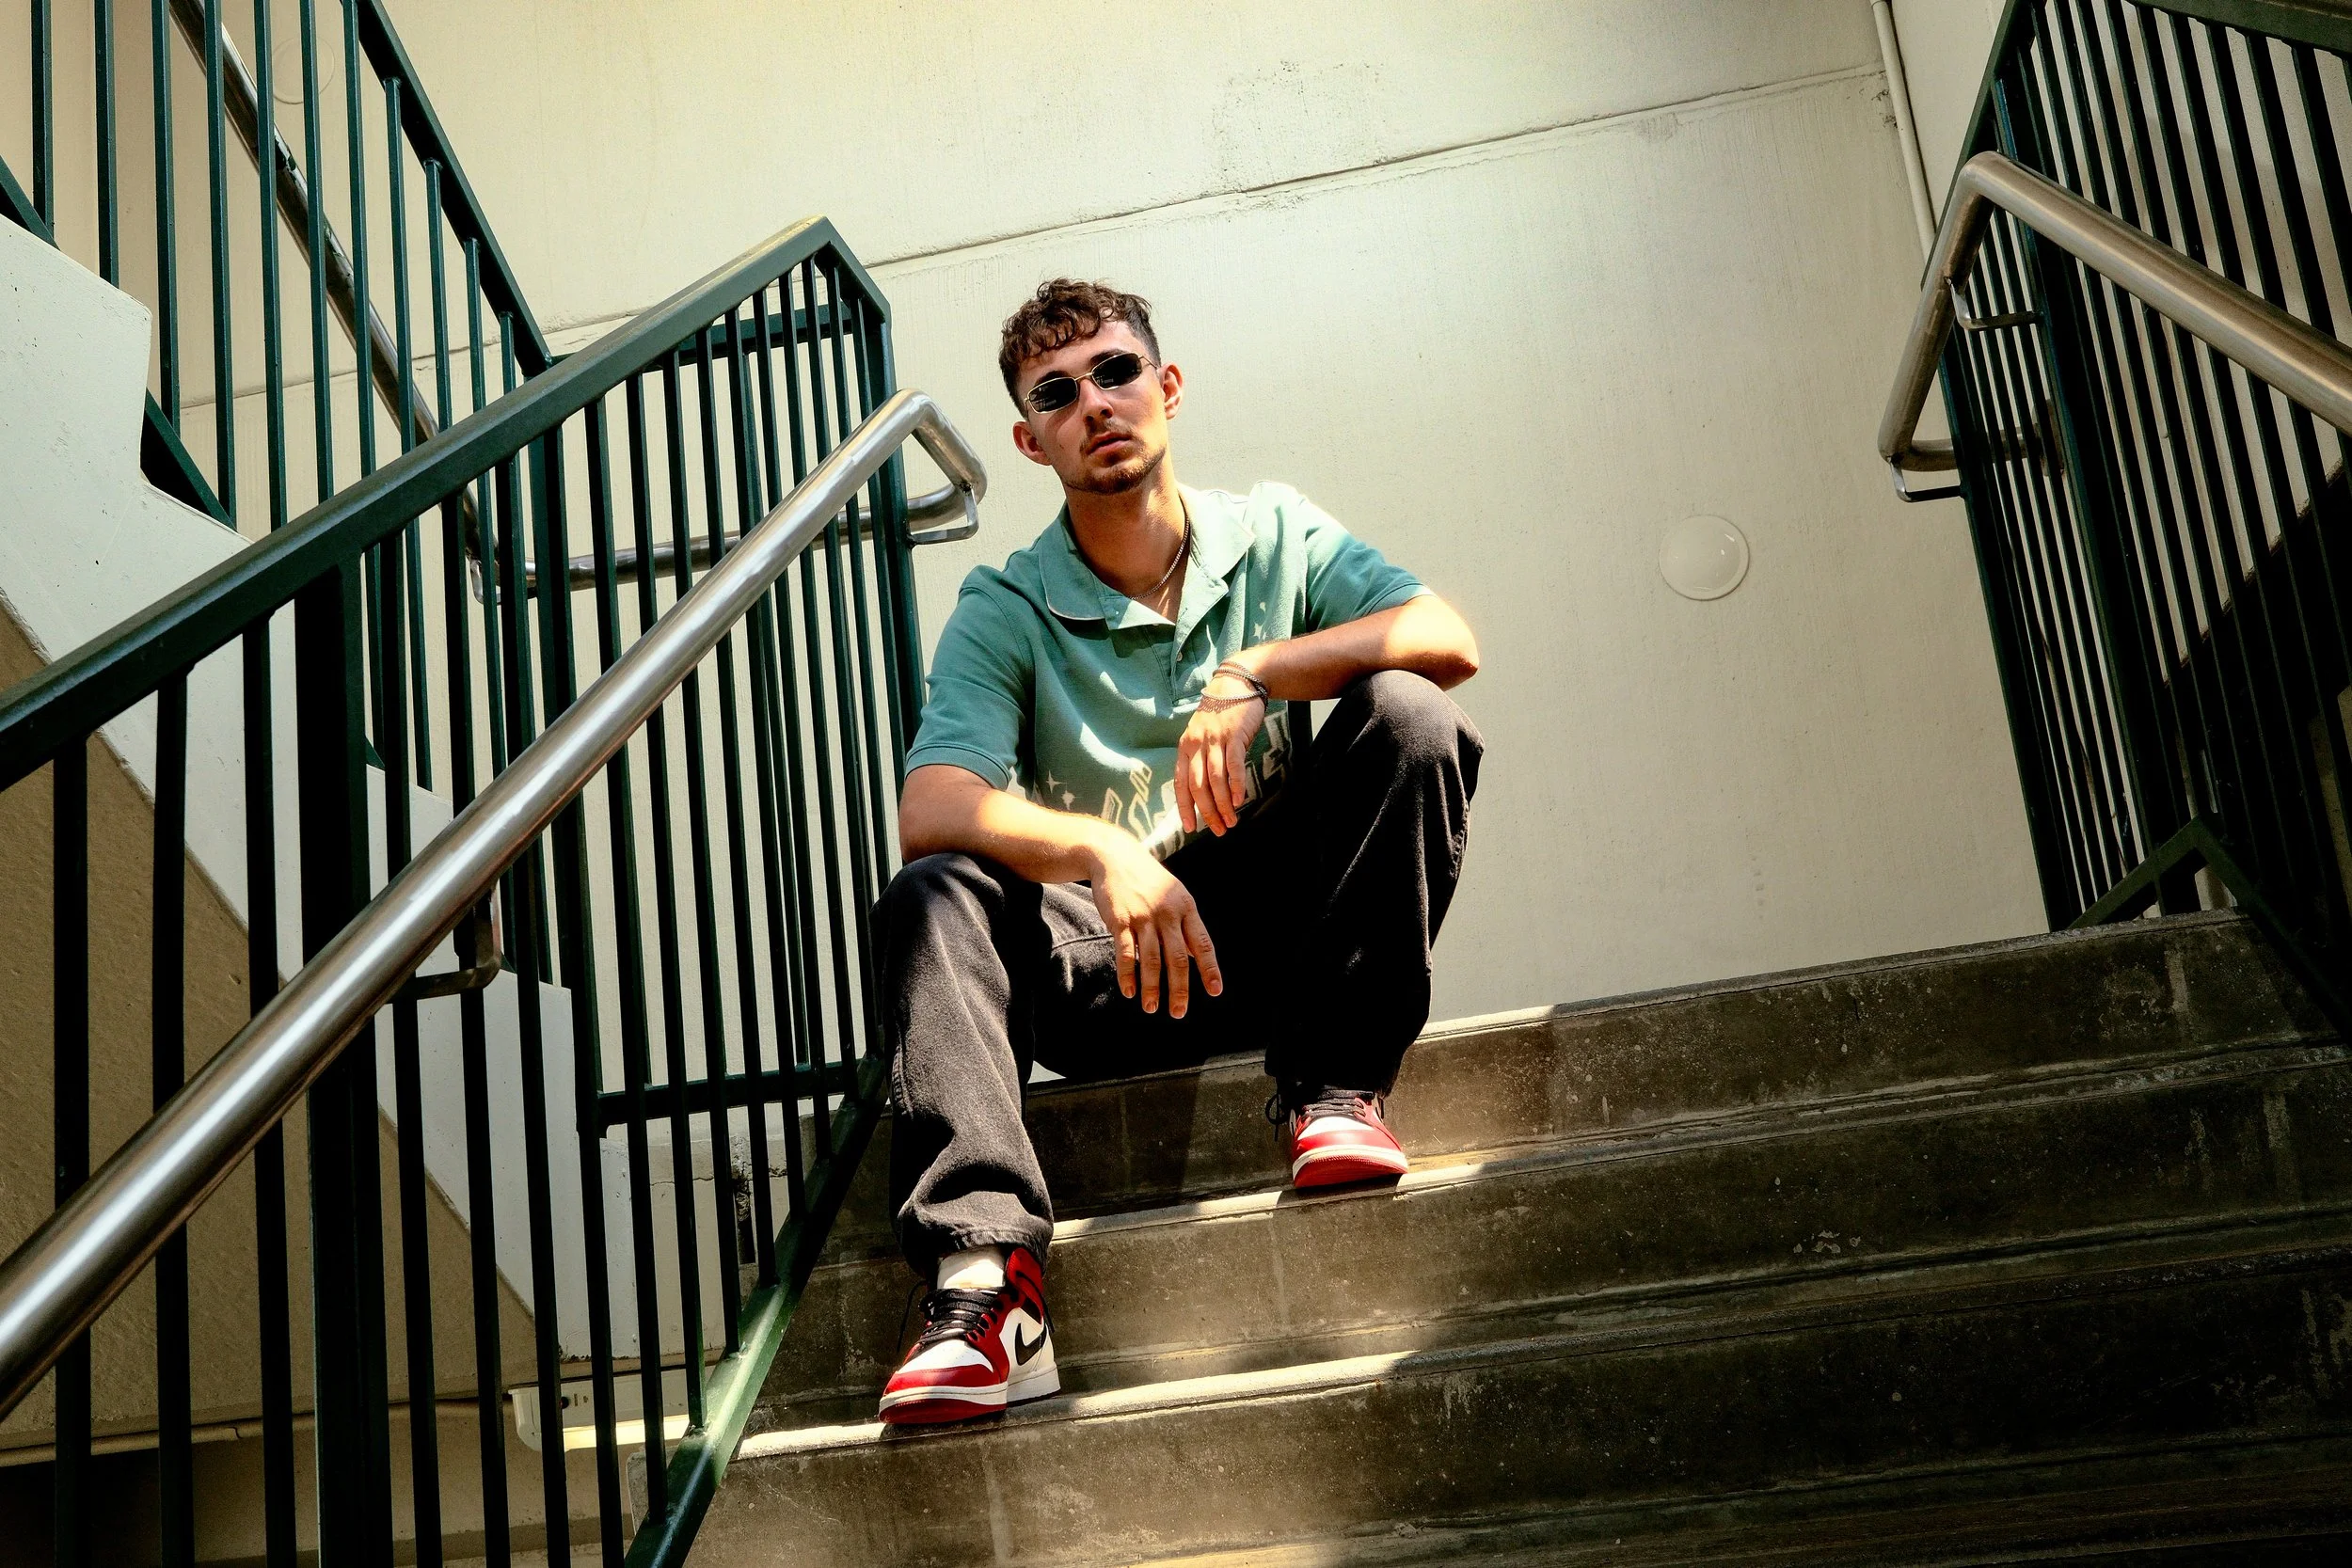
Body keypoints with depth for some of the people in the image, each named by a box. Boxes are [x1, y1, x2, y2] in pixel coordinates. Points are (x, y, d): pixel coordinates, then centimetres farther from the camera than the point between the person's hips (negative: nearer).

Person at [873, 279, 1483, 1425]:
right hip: (1114, 972, 0)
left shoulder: (1274, 535, 5)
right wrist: (1099, 849, -36)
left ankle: (1331, 1082, -16)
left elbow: (1449, 639, -11)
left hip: (1279, 936, 1)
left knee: (1406, 714, -20)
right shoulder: (1005, 611, 0)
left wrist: (1254, 673, -25)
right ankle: (982, 1267, -38)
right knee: (932, 898, -27)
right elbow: (929, 808, -17)